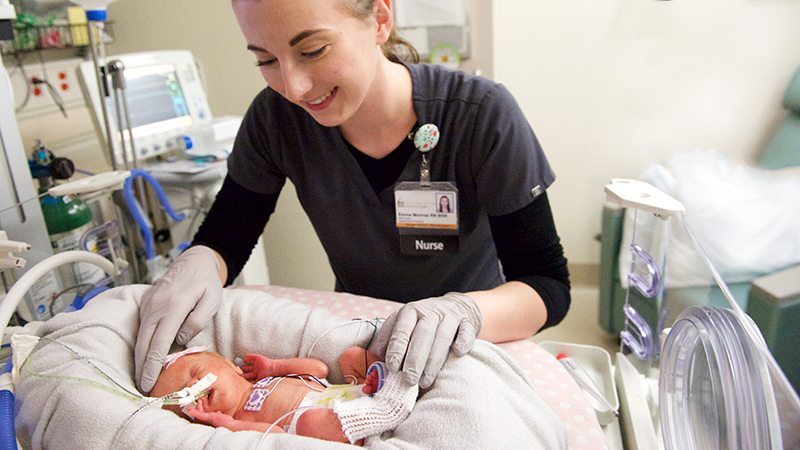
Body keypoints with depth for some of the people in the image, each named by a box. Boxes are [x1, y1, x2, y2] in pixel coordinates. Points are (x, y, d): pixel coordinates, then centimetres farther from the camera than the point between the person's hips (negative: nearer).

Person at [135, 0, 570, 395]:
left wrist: (469, 311, -40)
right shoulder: (276, 117, -15)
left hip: (470, 346, 0)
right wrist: (197, 264, -28)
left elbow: (549, 285, -20)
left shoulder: (481, 114, -23)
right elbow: (224, 238, -5)